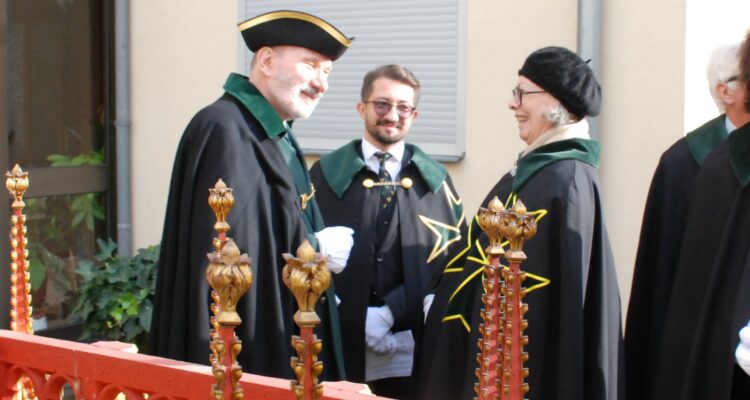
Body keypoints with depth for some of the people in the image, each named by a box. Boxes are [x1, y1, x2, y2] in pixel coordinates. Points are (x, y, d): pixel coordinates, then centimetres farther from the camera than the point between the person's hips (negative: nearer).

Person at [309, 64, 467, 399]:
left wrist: (390, 312, -10)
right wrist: (355, 320, -11)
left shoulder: (434, 179, 9)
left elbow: (452, 258, 2)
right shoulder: (327, 174, 6)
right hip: (342, 350, -1)